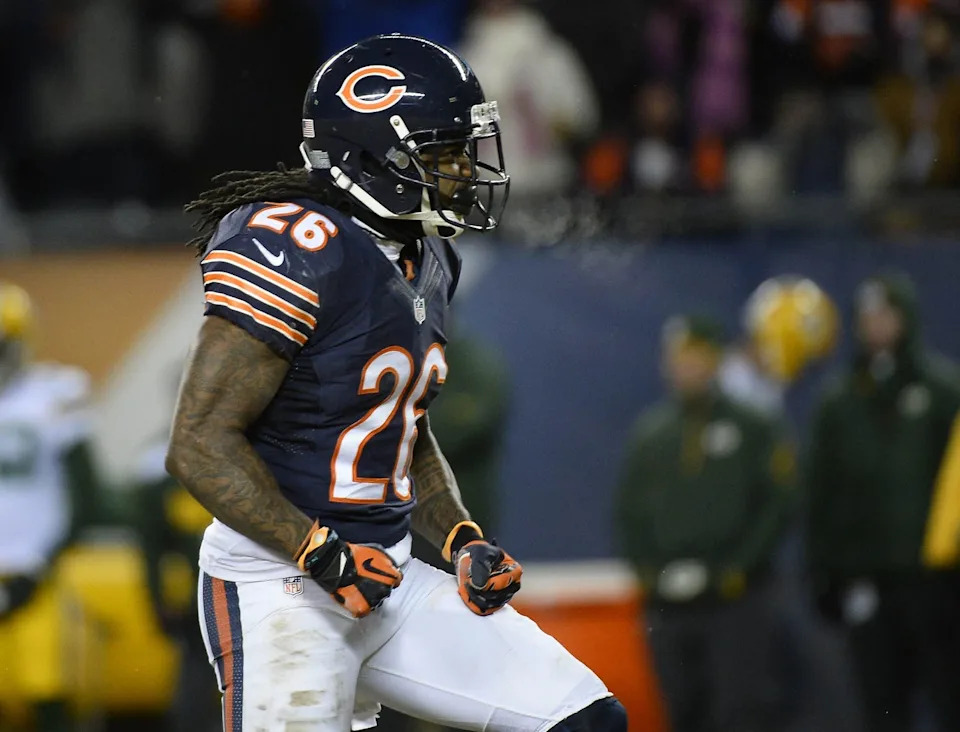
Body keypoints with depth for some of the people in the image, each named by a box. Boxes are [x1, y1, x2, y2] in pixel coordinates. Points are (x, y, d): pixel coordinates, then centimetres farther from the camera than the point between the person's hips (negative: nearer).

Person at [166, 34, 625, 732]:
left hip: (390, 579, 9)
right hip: (280, 588, -9)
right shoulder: (299, 255, -18)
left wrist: (462, 541, 9)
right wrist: (321, 553, -25)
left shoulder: (424, 261, 12)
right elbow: (201, 445, -21)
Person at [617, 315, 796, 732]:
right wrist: (647, 570, 0)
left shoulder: (752, 428, 2)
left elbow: (776, 505, -2)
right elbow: (630, 511, 14)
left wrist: (736, 569, -10)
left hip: (735, 599, -4)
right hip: (669, 601, 4)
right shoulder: (649, 432, 13)